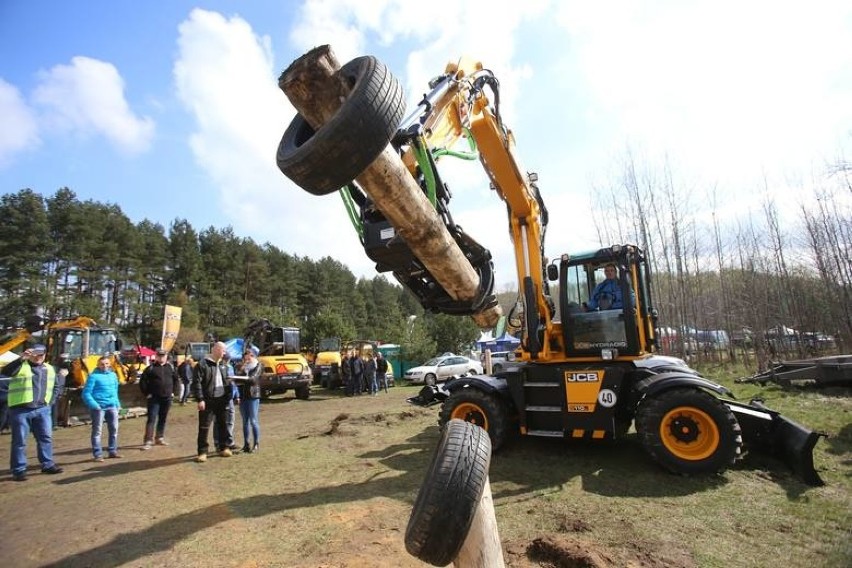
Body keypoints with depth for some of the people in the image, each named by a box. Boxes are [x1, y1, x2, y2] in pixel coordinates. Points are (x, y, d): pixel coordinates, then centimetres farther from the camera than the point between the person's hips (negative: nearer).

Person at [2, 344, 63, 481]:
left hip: (42, 409, 5)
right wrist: (21, 358, -33)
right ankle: (19, 470, 12)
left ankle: (48, 465, 18)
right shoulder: (21, 366, -4)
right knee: (19, 441, 3)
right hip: (21, 410, -5)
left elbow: (56, 387, 24)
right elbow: (5, 372, -27)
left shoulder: (50, 369, 13)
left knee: (46, 438, 8)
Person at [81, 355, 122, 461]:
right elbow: (86, 393, -10)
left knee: (114, 429, 11)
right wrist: (93, 404, -20)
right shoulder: (94, 376, -6)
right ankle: (98, 454, 9)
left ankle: (113, 451, 23)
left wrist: (117, 403, 12)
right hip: (99, 407, -6)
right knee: (97, 431, 2)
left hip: (112, 406, 6)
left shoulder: (113, 375, 12)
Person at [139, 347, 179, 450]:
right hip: (154, 398, -4)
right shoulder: (151, 368, -3)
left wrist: (173, 391, 10)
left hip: (167, 398, 4)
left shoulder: (170, 367, 8)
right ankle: (148, 441, -3)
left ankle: (160, 438, 22)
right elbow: (142, 381, -3)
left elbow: (176, 379, 17)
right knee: (151, 419, -6)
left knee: (163, 419, 12)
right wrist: (147, 393, -6)